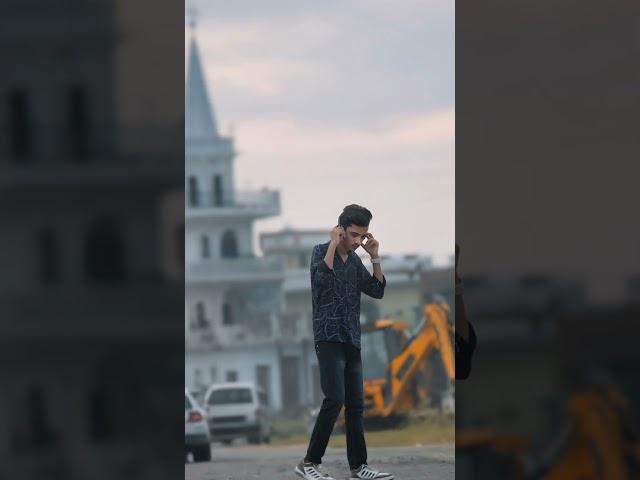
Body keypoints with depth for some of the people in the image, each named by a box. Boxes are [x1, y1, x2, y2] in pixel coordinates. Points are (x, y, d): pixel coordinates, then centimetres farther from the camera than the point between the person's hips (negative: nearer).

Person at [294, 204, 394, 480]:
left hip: (352, 340, 7)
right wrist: (334, 243, -18)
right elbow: (322, 277, -25)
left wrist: (375, 257, 5)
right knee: (335, 399, -17)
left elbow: (377, 291, 12)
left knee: (356, 404, 5)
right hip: (329, 337, -7)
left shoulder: (355, 261, 14)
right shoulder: (322, 251, -5)